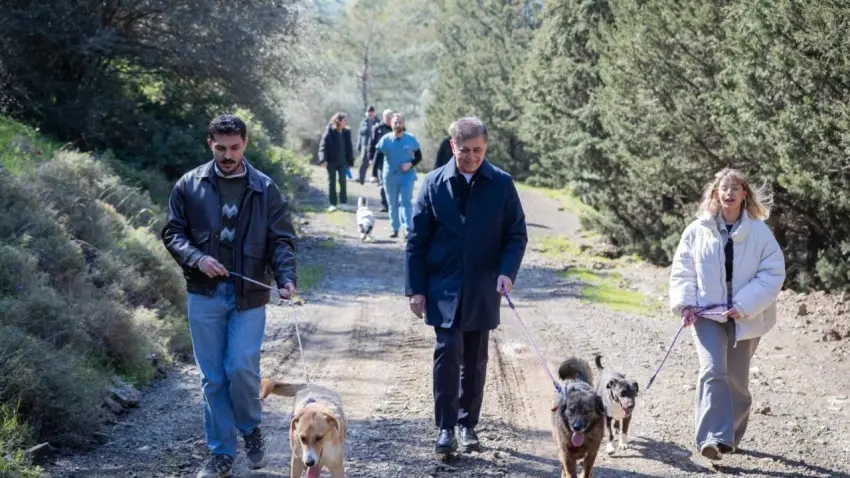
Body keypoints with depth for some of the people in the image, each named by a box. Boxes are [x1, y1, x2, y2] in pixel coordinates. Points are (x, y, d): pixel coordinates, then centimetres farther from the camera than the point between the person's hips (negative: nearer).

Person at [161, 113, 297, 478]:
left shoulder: (265, 189, 1)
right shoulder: (190, 185, 3)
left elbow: (281, 240, 0)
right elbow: (172, 232, 6)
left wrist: (286, 278, -17)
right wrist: (196, 258, -13)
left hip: (248, 296, -1)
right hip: (204, 295, 1)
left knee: (242, 369, -9)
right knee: (213, 378, 5)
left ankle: (251, 428, 21)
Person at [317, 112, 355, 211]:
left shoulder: (346, 132, 4)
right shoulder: (329, 132, -9)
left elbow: (349, 148, 9)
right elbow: (323, 146, -11)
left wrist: (350, 161, 6)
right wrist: (323, 159, -21)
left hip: (342, 161, 2)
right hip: (331, 161, -2)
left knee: (342, 181, -3)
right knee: (332, 182, 4)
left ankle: (343, 202, 10)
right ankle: (332, 204, 10)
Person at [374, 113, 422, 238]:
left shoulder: (411, 139, -3)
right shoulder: (385, 140, -3)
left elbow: (419, 156, 5)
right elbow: (377, 157, 0)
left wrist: (410, 164, -15)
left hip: (407, 176, -2)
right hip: (390, 177, 2)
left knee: (406, 202, -12)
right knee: (393, 204, 9)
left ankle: (408, 228, -15)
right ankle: (395, 229, 20)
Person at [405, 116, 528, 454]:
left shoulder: (502, 184, 0)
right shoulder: (434, 183, -1)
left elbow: (517, 235, 4)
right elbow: (417, 240, 1)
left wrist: (507, 271, -14)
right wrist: (415, 288, -4)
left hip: (482, 290, 1)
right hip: (443, 287, -1)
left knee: (475, 360, 9)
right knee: (448, 351, -12)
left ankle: (468, 424, 23)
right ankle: (445, 426, -4)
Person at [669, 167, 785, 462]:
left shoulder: (759, 232, -6)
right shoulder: (697, 231, -2)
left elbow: (773, 272, -8)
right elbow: (682, 271, 5)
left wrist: (745, 305, -16)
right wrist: (685, 303, -10)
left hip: (744, 317, 1)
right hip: (706, 314, -1)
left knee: (736, 379, 12)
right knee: (713, 371, -20)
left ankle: (730, 436, 31)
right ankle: (714, 438, -25)